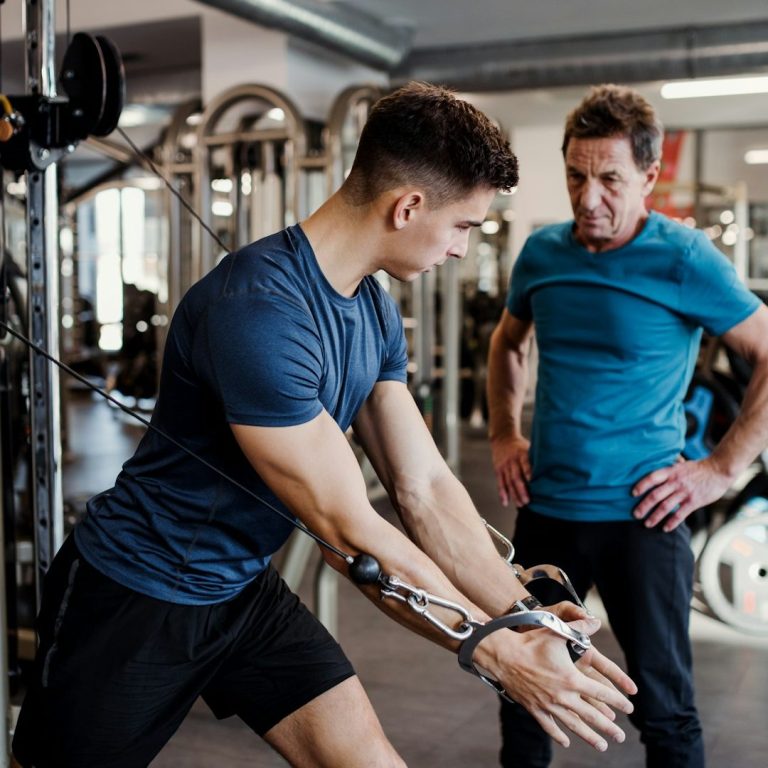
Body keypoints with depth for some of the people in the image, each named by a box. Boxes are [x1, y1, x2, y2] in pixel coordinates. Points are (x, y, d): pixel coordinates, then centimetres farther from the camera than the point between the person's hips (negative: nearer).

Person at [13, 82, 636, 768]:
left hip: (245, 586, 7)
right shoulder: (258, 308, -30)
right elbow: (348, 529, -27)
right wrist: (500, 652, -21)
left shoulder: (375, 312, -2)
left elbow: (424, 488, -1)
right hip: (134, 598, -7)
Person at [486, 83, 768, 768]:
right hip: (545, 507, 5)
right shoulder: (542, 253, 3)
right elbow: (507, 342, 21)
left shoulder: (685, 261, -11)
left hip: (638, 514, -4)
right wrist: (504, 435, 11)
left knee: (663, 704, 7)